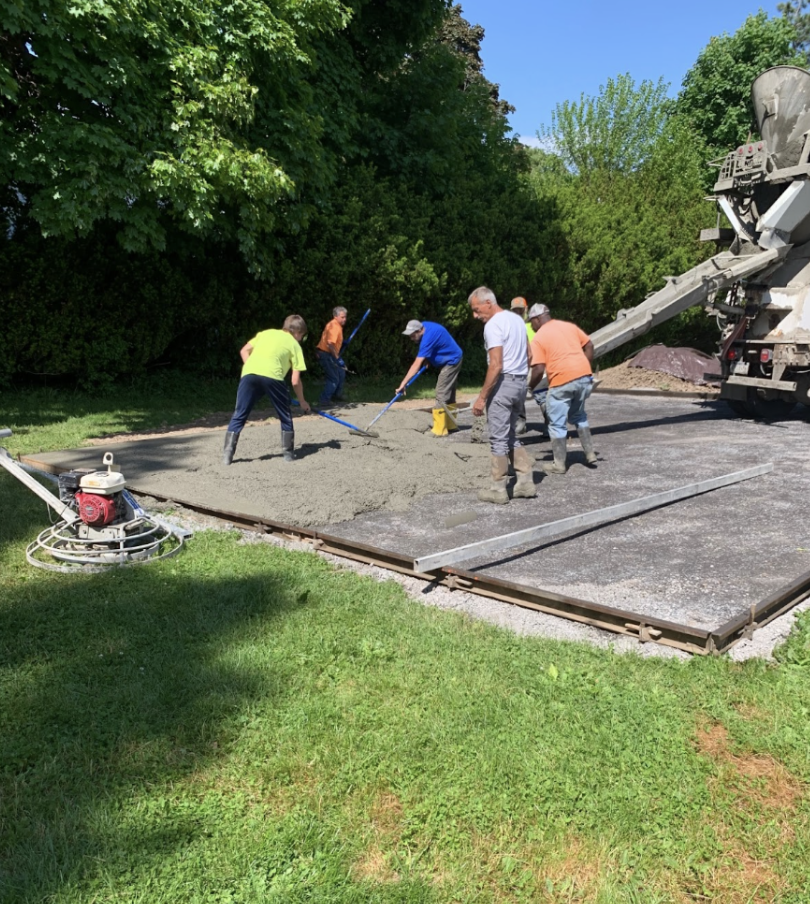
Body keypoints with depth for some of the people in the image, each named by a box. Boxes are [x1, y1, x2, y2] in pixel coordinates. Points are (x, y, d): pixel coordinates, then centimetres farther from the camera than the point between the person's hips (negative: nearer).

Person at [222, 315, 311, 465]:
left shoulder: (266, 332, 30)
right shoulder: (294, 345, 19)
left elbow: (244, 350, 23)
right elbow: (295, 381, 13)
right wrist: (302, 402, 25)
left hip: (249, 373, 3)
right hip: (272, 376, -3)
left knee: (239, 415, 10)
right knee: (285, 417, 17)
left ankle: (227, 453, 3)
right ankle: (288, 453, 19)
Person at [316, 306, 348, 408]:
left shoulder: (335, 325, 11)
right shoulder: (335, 327, -21)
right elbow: (330, 343, -32)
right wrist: (337, 358, -28)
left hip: (329, 354, 10)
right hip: (326, 354, -10)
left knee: (341, 373, 23)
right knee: (334, 379, -5)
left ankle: (337, 394, 39)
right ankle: (324, 401, -1)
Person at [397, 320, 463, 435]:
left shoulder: (428, 337, -31)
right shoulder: (423, 325, -3)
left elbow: (416, 364, -37)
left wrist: (403, 383, -39)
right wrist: (429, 360, 2)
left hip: (451, 362, -10)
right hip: (452, 360, 10)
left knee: (441, 394, -13)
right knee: (448, 394, 16)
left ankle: (439, 430, -12)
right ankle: (451, 425, 26)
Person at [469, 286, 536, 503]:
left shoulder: (493, 325, -14)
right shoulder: (516, 319, 14)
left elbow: (496, 366, -21)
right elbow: (528, 355, 18)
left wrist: (481, 397, -18)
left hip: (503, 383, -9)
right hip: (520, 382, 9)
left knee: (498, 438, -1)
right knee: (510, 436, 17)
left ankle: (498, 489, 5)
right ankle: (525, 481, 15)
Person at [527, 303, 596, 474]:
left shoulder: (538, 338, -2)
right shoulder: (569, 326, 14)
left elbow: (539, 369, -9)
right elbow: (589, 345, 14)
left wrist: (530, 387, 6)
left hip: (562, 382, -6)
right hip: (584, 377, 6)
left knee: (557, 424, 7)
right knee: (578, 416, 26)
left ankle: (559, 464, 11)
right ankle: (590, 453, 25)